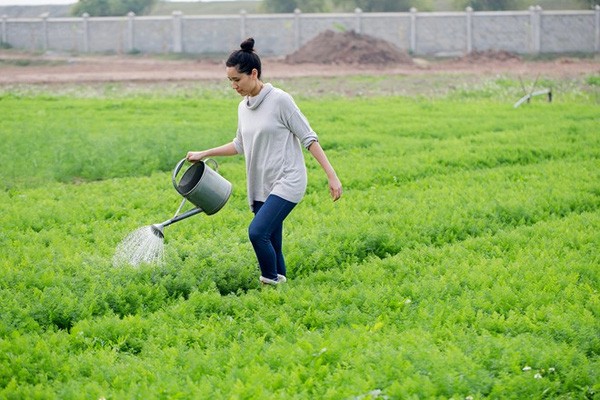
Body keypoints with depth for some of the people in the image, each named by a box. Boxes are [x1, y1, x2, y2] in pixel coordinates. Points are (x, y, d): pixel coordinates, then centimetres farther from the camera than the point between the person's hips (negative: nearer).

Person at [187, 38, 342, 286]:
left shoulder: (279, 100, -11)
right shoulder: (243, 107, 10)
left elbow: (309, 139, -10)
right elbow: (240, 145, 26)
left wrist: (332, 175, -13)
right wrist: (204, 154, 24)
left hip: (287, 182, -7)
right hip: (261, 187, 7)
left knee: (258, 231, -22)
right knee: (272, 244, 4)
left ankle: (271, 281, -5)